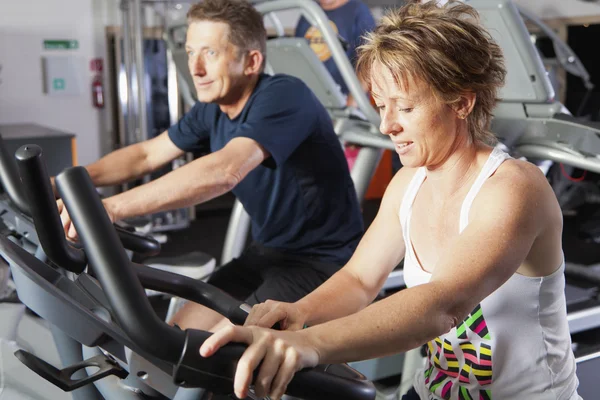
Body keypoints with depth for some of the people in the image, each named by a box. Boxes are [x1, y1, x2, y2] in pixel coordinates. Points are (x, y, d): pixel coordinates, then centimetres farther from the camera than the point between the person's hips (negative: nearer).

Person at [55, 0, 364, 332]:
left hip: (323, 262, -8)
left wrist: (111, 207, -43)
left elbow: (224, 171, -39)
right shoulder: (212, 110, 2)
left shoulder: (284, 96, -24)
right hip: (268, 252, 8)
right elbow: (146, 155, 9)